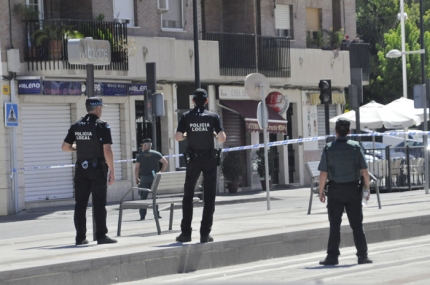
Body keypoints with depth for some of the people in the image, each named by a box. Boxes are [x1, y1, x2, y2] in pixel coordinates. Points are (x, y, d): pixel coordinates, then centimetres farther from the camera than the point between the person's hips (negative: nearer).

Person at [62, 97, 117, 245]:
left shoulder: (76, 126, 7)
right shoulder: (102, 125, -9)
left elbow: (65, 147, 9)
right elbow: (107, 151, -15)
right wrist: (112, 171, -9)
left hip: (81, 168, 5)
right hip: (98, 168, -5)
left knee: (80, 203, 6)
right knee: (99, 203, -1)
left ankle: (80, 237, 7)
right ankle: (101, 235, -2)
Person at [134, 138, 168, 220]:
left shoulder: (140, 156, 1)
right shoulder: (156, 154, 4)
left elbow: (136, 169, -2)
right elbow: (165, 163, 1)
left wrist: (137, 179, 8)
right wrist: (161, 172, 8)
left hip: (144, 178, -1)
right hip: (154, 178, 1)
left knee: (143, 197, 3)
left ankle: (142, 216, 0)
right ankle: (157, 214, 2)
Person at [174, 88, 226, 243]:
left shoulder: (186, 117, -1)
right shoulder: (213, 116, -3)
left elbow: (178, 137, -9)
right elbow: (222, 138, -10)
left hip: (193, 159, 1)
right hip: (210, 160, -1)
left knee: (188, 196, 11)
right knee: (209, 197, 4)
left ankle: (186, 232, 7)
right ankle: (205, 233, 0)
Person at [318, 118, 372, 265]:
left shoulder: (328, 149, -7)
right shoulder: (356, 147, -2)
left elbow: (323, 173, -8)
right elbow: (364, 171, -2)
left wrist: (321, 191, 2)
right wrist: (367, 188, 8)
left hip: (335, 190, -1)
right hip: (353, 189, 1)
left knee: (334, 225, 5)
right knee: (357, 224, 7)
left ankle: (332, 256, 3)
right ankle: (362, 255, 6)